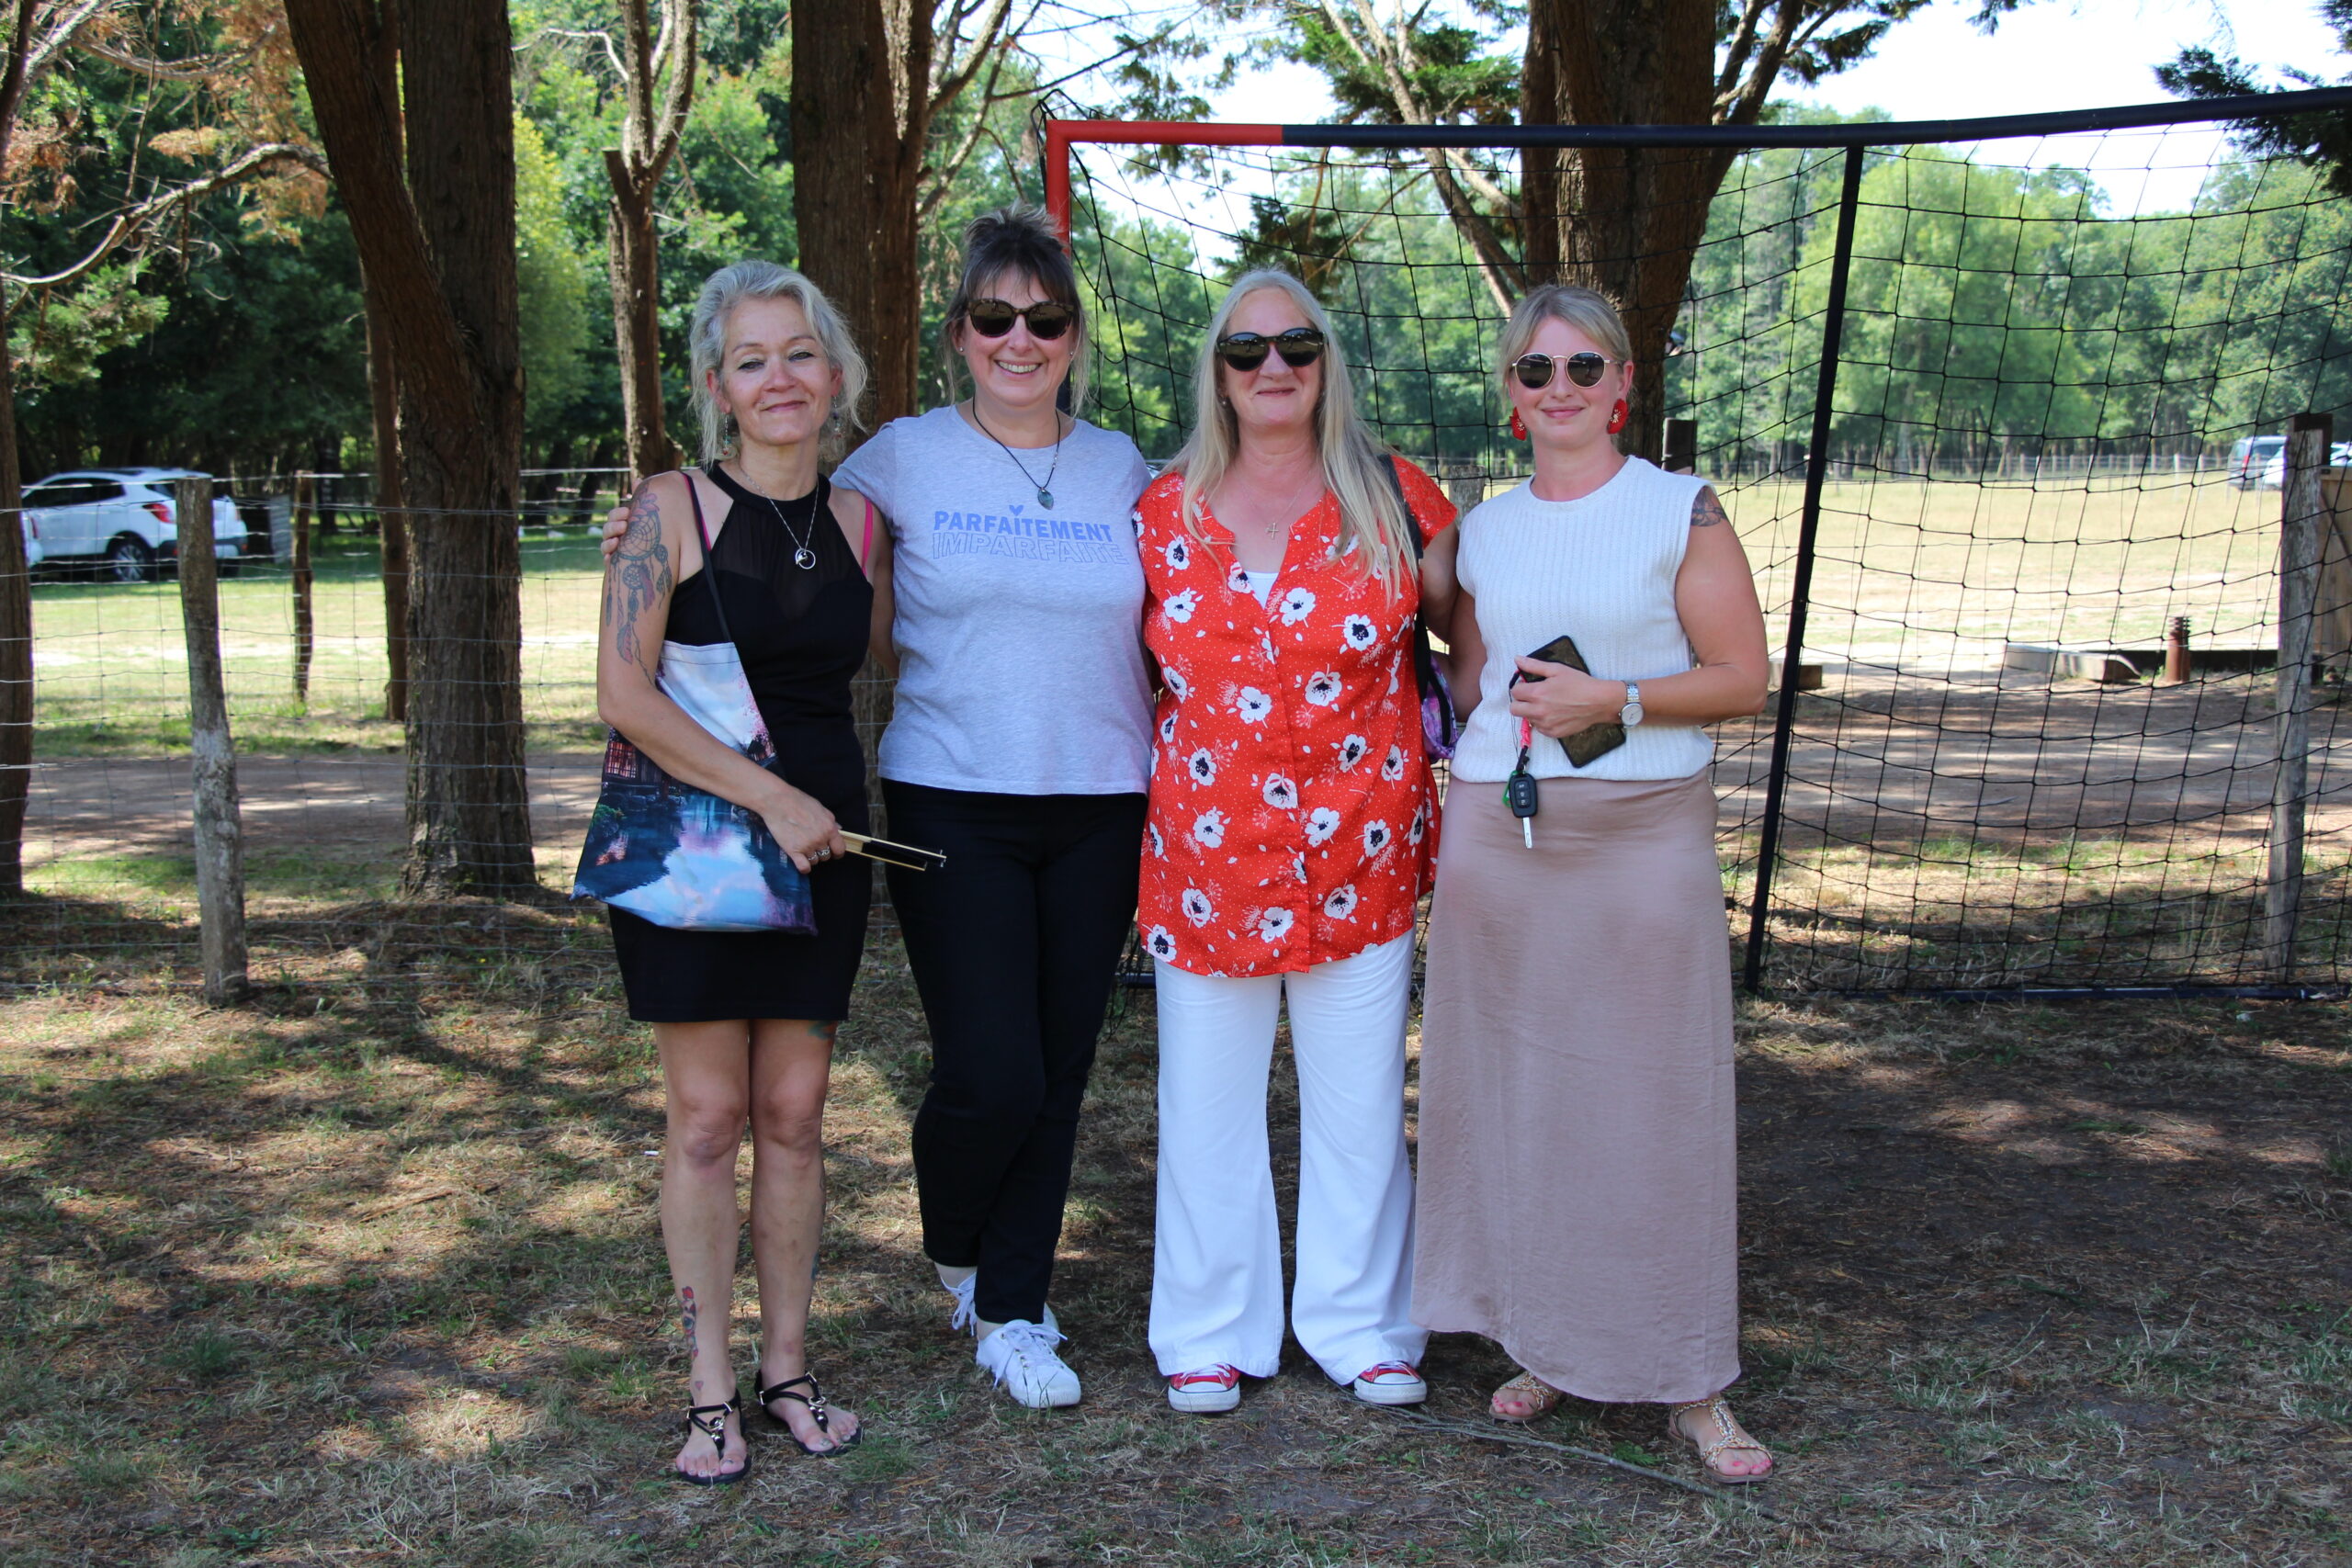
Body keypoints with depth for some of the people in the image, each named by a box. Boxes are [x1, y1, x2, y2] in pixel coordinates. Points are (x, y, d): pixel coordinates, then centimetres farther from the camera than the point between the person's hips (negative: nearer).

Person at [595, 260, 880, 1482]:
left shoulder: (856, 519, 7)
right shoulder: (671, 510, -7)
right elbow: (623, 694, -16)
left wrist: (830, 805, 6)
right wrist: (772, 796, -18)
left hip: (821, 842, 4)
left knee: (794, 1114, 8)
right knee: (708, 1118, 1)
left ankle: (787, 1368, 20)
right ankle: (710, 1387, 12)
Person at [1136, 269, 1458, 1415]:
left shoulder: (1396, 500, 0)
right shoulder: (1164, 511, 3)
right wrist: (1140, 782, 6)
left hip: (1358, 847, 0)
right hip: (1206, 850, 1)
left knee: (1359, 1098, 9)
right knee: (1206, 1098, 8)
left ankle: (1361, 1328, 25)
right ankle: (1210, 1332, 24)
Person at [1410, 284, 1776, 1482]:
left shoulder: (1682, 512, 1)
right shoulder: (1484, 529, 13)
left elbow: (1742, 678, -3)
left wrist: (1612, 699, -15)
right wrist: (1446, 805, 13)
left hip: (1645, 834, -4)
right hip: (1497, 834, 4)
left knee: (1656, 1101, -2)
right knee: (1514, 1091, 6)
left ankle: (1689, 1382, 9)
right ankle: (1544, 1344, 21)